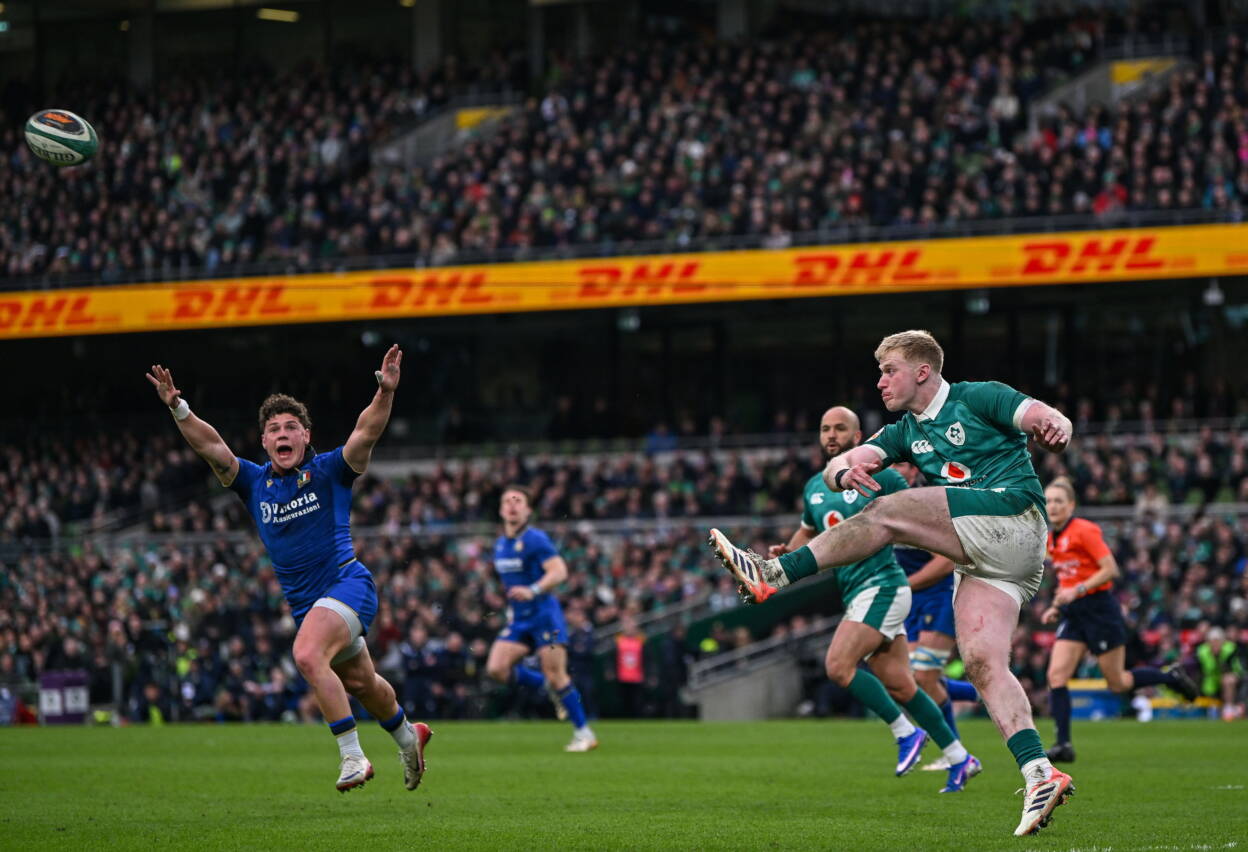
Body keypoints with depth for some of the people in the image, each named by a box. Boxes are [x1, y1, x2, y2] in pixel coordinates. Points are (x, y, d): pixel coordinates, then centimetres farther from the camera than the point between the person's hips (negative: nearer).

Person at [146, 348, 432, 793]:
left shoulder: (329, 471, -4)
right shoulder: (254, 482, 6)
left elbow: (366, 433, -18)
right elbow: (211, 446, -4)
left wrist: (385, 392, -35)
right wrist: (178, 409, -19)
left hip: (346, 583, -6)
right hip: (303, 602, 6)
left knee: (308, 656, -29)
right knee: (359, 683, 19)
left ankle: (353, 756, -26)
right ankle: (407, 736, 46)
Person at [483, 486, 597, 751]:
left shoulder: (535, 539, -11)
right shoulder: (500, 544, 13)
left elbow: (559, 571, -21)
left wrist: (532, 591, -34)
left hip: (544, 614, -7)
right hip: (518, 619, 7)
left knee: (556, 676, -10)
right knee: (496, 668, -11)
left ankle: (584, 734, 0)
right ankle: (549, 688, 9)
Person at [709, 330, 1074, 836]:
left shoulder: (977, 398, 7)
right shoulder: (905, 433, 26)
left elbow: (1047, 417, -5)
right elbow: (834, 469, 14)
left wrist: (1055, 426, -30)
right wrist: (844, 471, -11)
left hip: (1011, 512, -8)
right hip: (983, 561, 8)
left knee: (886, 513, -18)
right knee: (981, 662, -11)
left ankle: (774, 574, -17)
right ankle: (1040, 776, -19)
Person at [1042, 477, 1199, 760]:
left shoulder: (1084, 530, -14)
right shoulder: (1051, 539, 10)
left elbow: (1110, 569, -17)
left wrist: (1077, 591, -23)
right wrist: (1057, 606, 10)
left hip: (1099, 610, -7)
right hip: (1073, 616, 7)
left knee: (1119, 683, 1)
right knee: (1056, 675, -9)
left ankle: (1171, 677, 26)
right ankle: (1064, 745, -8)